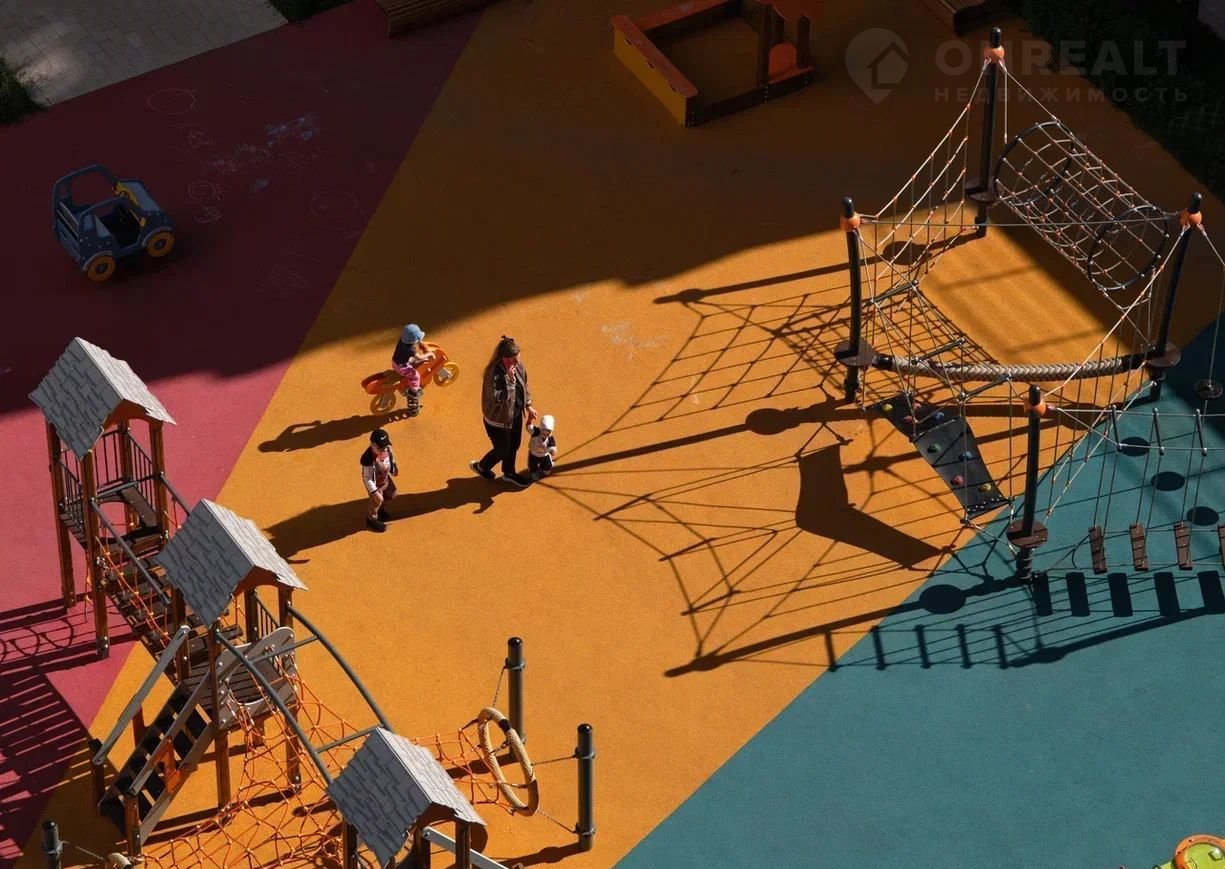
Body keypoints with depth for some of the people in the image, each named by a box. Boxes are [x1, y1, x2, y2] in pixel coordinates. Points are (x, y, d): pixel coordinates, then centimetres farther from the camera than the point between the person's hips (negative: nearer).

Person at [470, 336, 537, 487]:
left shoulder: (517, 366, -11)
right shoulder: (494, 374, -35)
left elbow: (524, 386, 7)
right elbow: (499, 399, -38)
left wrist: (528, 406, 9)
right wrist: (510, 381, -43)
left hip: (515, 415, 7)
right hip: (498, 419, -7)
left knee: (514, 446, 25)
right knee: (502, 451, 14)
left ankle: (509, 473, 51)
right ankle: (480, 466, 44)